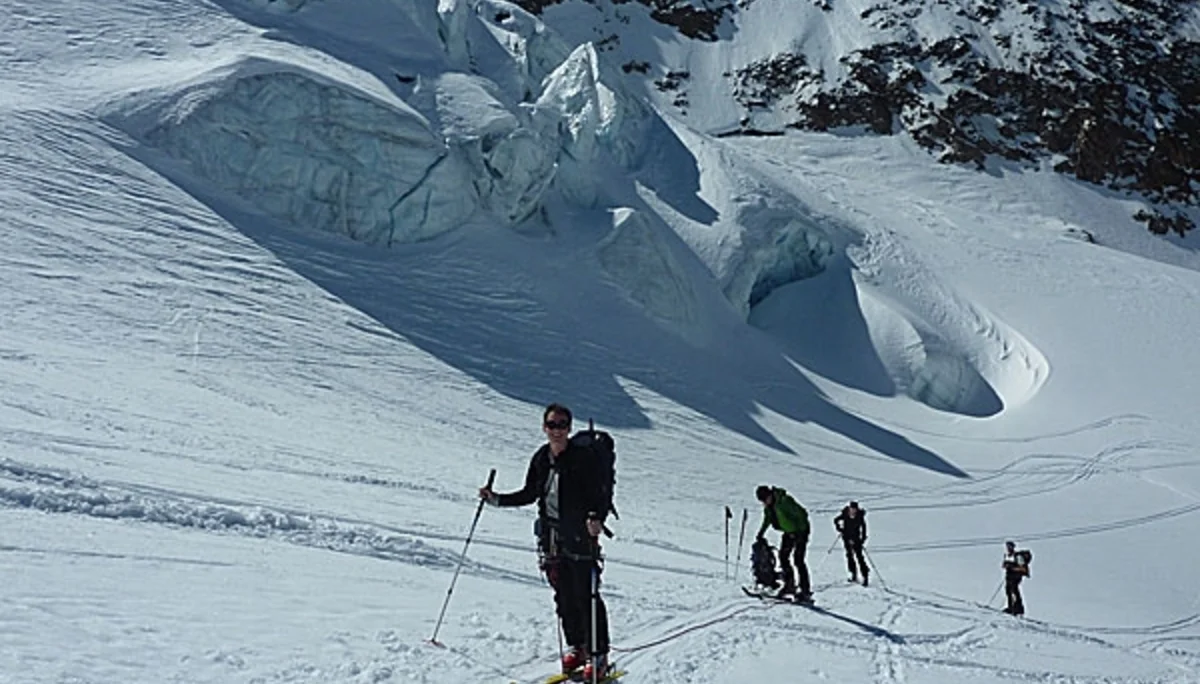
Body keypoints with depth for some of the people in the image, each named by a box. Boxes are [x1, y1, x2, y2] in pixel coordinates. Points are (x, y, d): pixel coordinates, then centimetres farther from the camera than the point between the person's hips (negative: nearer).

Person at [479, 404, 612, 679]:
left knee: (586, 596, -5)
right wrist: (496, 499, 9)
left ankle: (598, 656, 3)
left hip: (580, 535, -5)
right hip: (551, 535, 6)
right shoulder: (541, 458, 6)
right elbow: (529, 495, 18)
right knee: (564, 595, 11)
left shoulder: (582, 458, -11)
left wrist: (596, 519, -32)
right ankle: (575, 647, 26)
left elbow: (601, 497, -13)